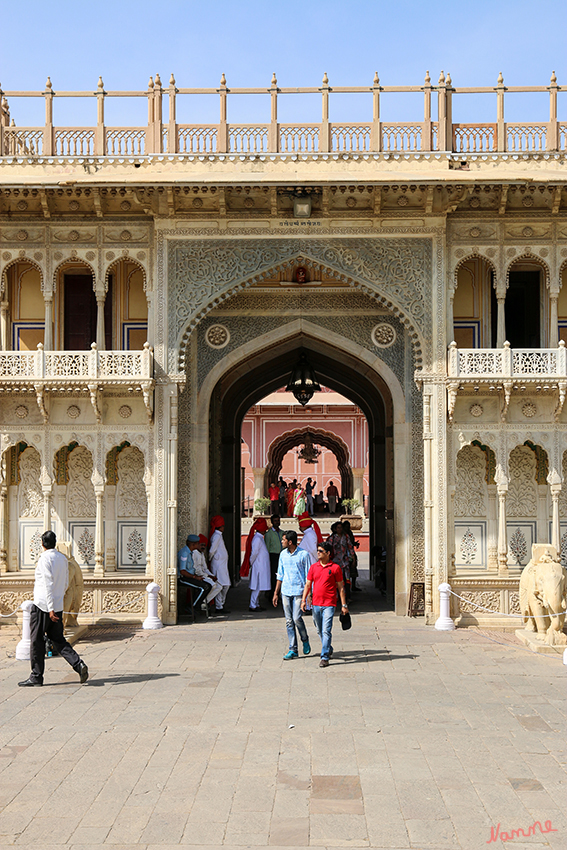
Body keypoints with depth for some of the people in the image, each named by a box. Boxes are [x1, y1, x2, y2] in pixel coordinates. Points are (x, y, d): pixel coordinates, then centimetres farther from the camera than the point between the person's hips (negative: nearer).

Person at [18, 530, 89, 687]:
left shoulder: (45, 558, -13)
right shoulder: (63, 558, 9)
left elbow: (48, 584, -18)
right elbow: (65, 584, 14)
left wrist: (50, 608, -19)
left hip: (42, 605, -7)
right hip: (58, 606, 7)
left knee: (37, 641, 4)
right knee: (58, 640, 12)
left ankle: (36, 677, 11)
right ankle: (78, 664, -5)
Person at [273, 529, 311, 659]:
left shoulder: (304, 554, -6)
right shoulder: (283, 554, 9)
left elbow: (308, 575, -3)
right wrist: (276, 593, 14)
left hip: (299, 591, -5)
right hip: (286, 591, 5)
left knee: (297, 618, -13)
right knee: (289, 621, 4)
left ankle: (305, 641, 14)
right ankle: (293, 650, 10)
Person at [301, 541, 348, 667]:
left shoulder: (335, 568, -2)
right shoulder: (313, 567, 8)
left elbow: (340, 587, 2)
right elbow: (308, 585, 11)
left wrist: (344, 605, 0)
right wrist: (303, 600, 0)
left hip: (329, 604, -5)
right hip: (316, 604, 5)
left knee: (326, 631, -12)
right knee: (319, 631, 15)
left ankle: (324, 657, -9)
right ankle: (329, 649, 37)